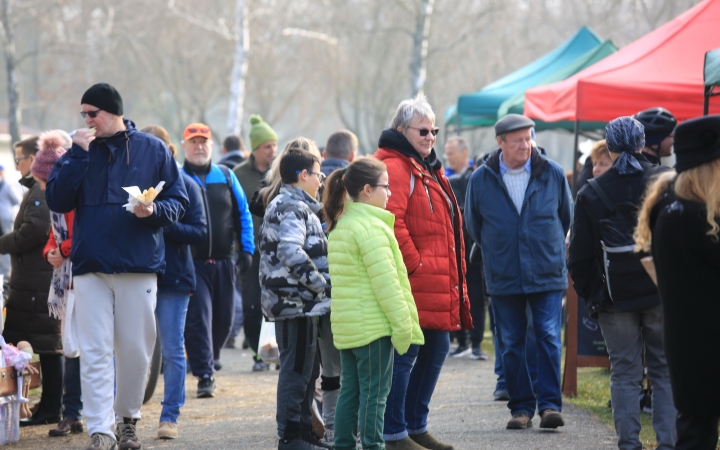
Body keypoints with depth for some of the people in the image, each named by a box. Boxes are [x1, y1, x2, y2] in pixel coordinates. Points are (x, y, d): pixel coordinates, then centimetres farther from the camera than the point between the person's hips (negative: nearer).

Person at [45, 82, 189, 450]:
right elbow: (57, 200, -2)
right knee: (95, 351, -4)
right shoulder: (81, 150, 9)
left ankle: (128, 418, 24)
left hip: (139, 267, -1)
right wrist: (77, 155, -8)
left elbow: (178, 202, 5)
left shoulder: (153, 150, 4)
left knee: (135, 349, 5)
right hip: (90, 266, 1)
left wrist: (155, 210, -16)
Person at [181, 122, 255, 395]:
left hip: (223, 261, 3)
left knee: (224, 318, 9)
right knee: (198, 318, -11)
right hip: (191, 262, -3)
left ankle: (210, 359, 32)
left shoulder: (226, 176, 9)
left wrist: (246, 249, 5)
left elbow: (242, 214, 13)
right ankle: (204, 375, -9)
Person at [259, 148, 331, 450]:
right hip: (297, 303, -11)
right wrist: (321, 283, -20)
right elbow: (291, 252, -27)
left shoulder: (280, 205, 20)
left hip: (290, 301, 11)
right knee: (297, 370, -7)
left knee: (306, 370, 16)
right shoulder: (294, 208, -13)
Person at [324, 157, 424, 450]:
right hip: (373, 325, -9)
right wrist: (403, 323, -15)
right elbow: (385, 281, -19)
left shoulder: (339, 226, 15)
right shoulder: (370, 227, -15)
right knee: (375, 393, -4)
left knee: (350, 391, 12)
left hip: (346, 325, 9)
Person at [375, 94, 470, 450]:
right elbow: (391, 222, -23)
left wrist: (454, 280, 20)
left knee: (437, 349, 15)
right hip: (412, 284, -10)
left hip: (437, 283, 10)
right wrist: (414, 264, -18)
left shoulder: (426, 168, 21)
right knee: (405, 355, -7)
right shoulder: (395, 167, -12)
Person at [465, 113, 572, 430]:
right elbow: (473, 225, 14)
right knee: (512, 344, 4)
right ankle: (521, 407, 11)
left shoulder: (553, 174, -1)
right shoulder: (481, 180, -1)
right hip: (504, 278, 1)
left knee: (549, 338, -7)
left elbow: (566, 216, 15)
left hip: (547, 274, -1)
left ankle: (550, 404, -4)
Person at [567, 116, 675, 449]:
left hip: (615, 297, 0)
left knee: (624, 372, 5)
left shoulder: (592, 193, -1)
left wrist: (588, 294, 12)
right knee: (666, 371, 7)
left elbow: (579, 254, 1)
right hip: (663, 295, 0)